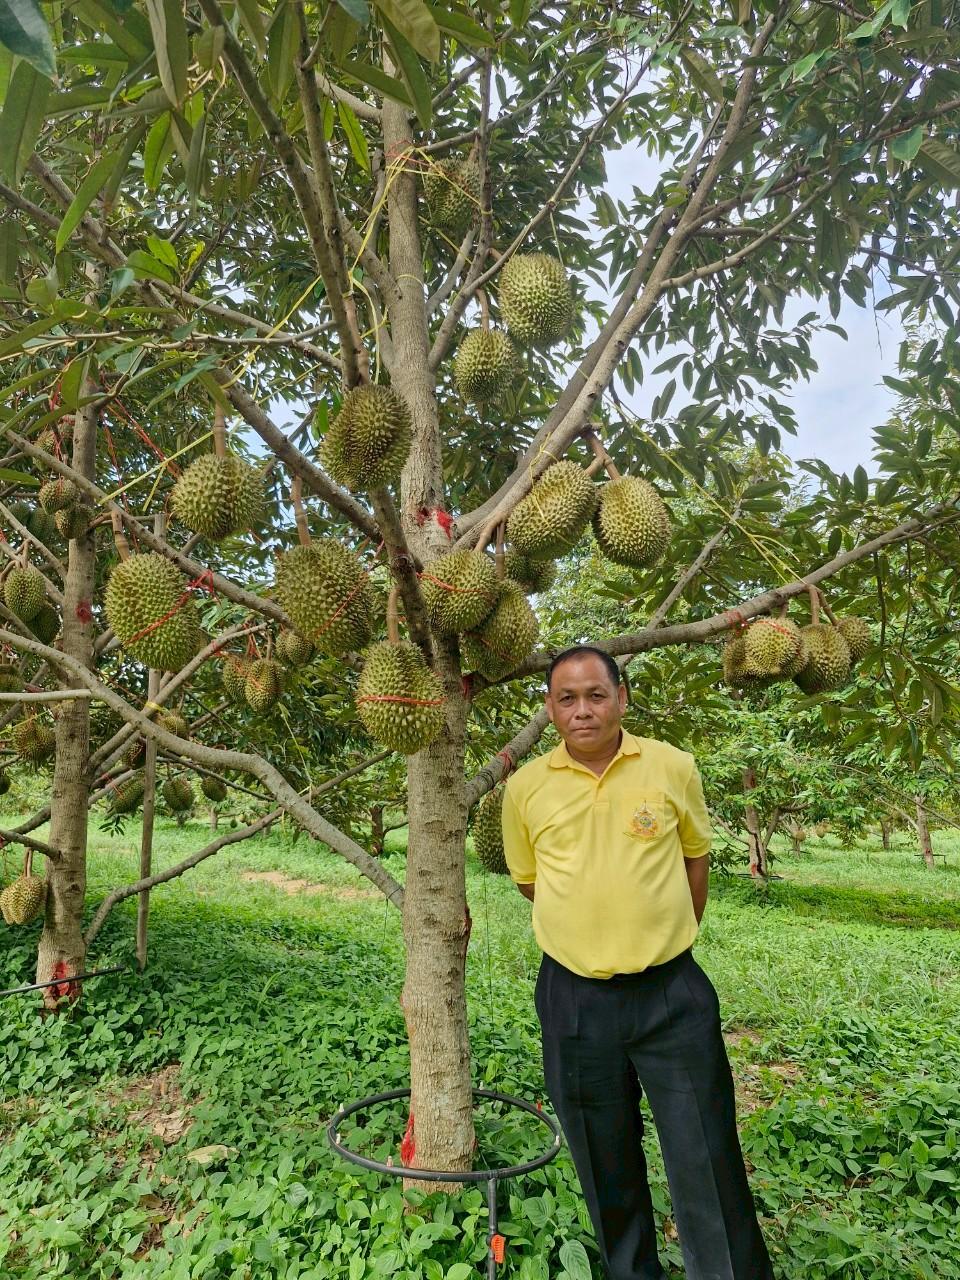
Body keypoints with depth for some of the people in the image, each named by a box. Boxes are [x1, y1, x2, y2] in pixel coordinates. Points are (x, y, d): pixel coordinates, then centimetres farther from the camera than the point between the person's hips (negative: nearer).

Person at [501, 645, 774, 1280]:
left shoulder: (674, 767, -7)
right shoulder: (526, 786, -6)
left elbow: (696, 856, 9)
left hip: (672, 994, -1)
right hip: (574, 999, 2)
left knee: (707, 1163, 9)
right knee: (605, 1165, 20)